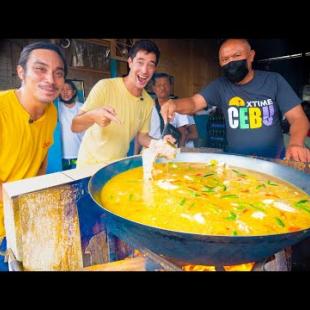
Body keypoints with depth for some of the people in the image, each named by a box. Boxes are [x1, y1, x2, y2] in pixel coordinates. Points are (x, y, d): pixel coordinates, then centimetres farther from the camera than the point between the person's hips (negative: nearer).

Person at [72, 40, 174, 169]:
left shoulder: (149, 102, -2)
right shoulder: (105, 86, -16)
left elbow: (142, 135, 6)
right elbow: (74, 126, -17)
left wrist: (155, 143, -16)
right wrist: (92, 116, -38)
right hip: (91, 164, -4)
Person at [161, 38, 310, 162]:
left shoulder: (274, 80, 0)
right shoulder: (220, 85, 1)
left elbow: (298, 117, -3)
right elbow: (194, 102, -10)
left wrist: (295, 143, -24)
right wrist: (174, 104, -34)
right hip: (234, 161, 0)